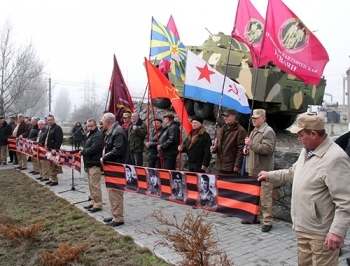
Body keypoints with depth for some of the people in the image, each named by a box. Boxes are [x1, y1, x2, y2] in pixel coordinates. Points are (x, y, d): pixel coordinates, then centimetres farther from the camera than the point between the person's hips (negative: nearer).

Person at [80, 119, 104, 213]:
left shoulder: (98, 135, -14)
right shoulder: (89, 134, 19)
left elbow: (93, 149, -23)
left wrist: (82, 151, -11)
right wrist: (83, 151, 4)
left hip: (95, 163, -10)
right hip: (89, 163, 10)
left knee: (94, 184, -8)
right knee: (91, 184, 16)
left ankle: (98, 204, -2)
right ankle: (93, 201, 25)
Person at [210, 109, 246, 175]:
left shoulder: (240, 131, -9)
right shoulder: (222, 129, 15)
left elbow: (241, 150, -14)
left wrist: (237, 165, -17)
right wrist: (214, 148, 3)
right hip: (220, 166, 8)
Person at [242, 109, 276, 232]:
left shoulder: (268, 131, -12)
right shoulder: (254, 131, 18)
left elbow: (268, 149, -23)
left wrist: (251, 144, -23)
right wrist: (246, 148, 8)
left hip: (263, 171, -10)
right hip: (253, 169, 10)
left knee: (265, 197, -5)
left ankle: (267, 221, 3)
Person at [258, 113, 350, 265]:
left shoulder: (335, 158, -22)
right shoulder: (307, 150, 8)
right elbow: (294, 173, 25)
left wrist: (337, 231, -27)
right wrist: (270, 175, 26)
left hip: (322, 233, -9)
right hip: (303, 228, 9)